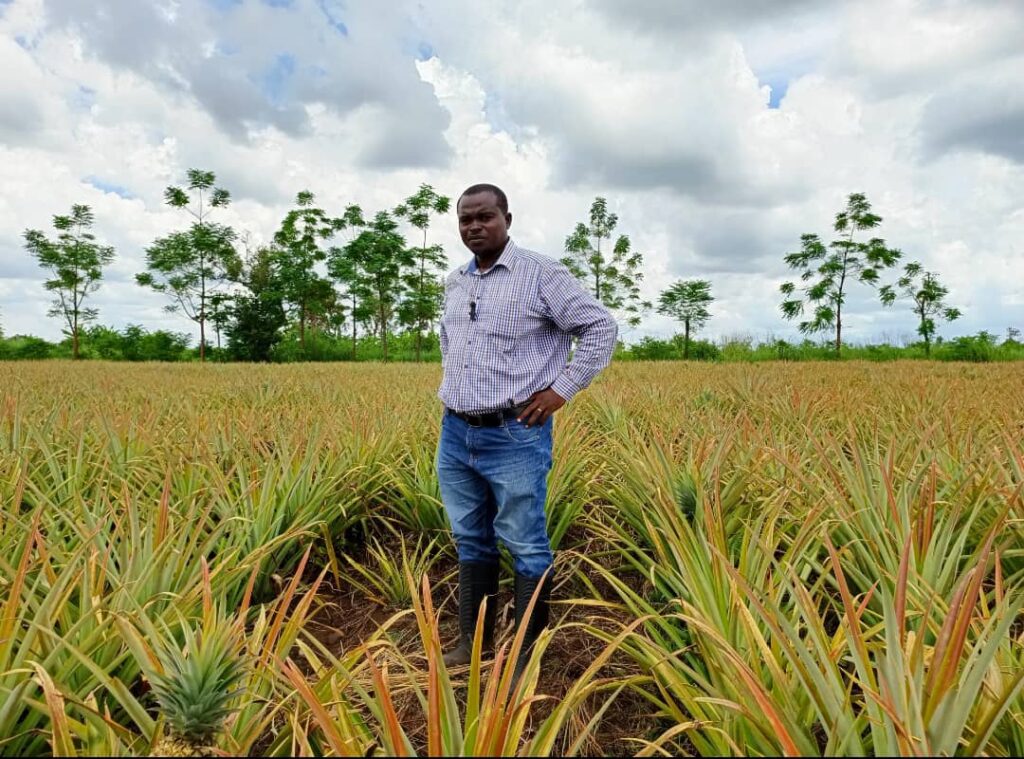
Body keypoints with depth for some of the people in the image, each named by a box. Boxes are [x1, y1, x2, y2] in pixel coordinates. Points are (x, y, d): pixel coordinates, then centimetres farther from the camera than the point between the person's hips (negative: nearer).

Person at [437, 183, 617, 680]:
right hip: (454, 434, 7)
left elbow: (601, 327, -8)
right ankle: (473, 639, 32)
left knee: (525, 548, 1)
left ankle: (527, 652, 17)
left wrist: (561, 390, -11)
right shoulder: (454, 283, 12)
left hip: (514, 435, -6)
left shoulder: (540, 273, -8)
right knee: (470, 542, 16)